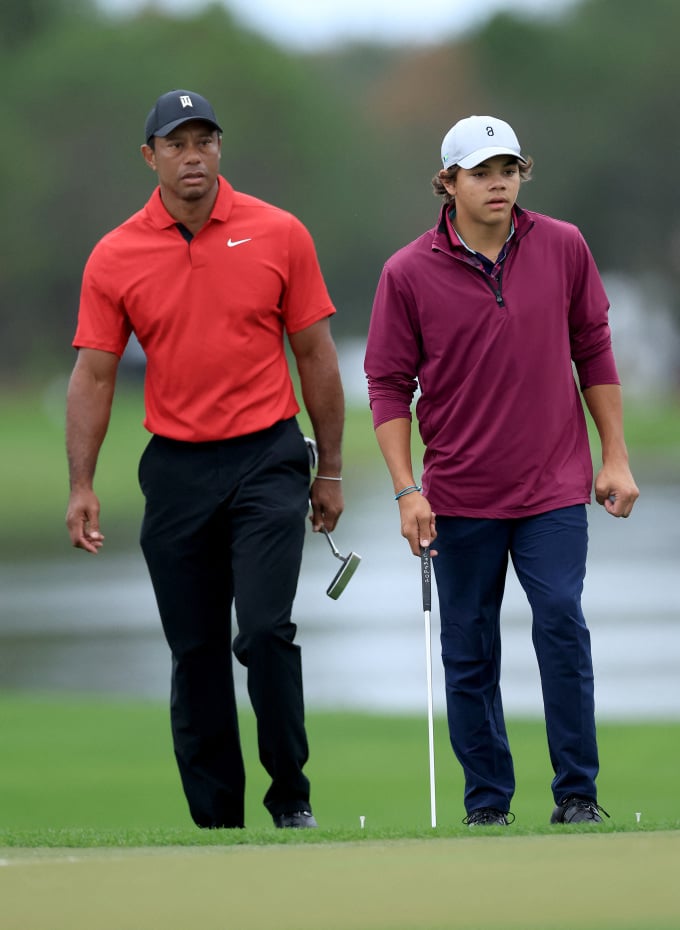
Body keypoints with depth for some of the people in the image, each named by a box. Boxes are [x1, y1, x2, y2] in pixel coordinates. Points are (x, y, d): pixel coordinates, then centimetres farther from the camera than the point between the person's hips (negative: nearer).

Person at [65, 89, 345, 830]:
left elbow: (315, 356, 4)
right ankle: (215, 819, 11)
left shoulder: (279, 236, -1)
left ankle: (291, 796, 1)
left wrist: (331, 470, 5)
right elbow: (93, 376, 3)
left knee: (265, 631, -14)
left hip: (266, 457, -2)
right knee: (195, 651, 4)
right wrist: (81, 486, -5)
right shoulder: (114, 258, 1)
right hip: (175, 469, 2)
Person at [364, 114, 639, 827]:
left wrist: (615, 459, 6)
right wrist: (407, 490, -8)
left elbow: (593, 351, 8)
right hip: (460, 494, 0)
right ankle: (487, 805, 13)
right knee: (468, 653, 4)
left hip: (553, 487, 0)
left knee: (562, 627, -11)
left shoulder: (563, 248, 0)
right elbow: (388, 385, -1)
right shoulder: (408, 273, -5)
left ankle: (577, 794, -1)